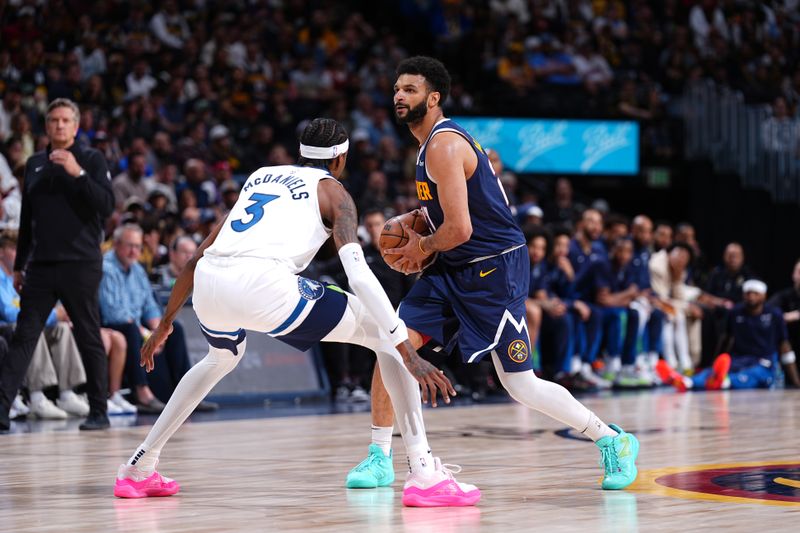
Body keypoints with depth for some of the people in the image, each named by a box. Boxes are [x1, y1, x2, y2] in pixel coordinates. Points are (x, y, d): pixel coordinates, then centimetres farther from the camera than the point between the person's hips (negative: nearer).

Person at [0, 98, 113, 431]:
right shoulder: (34, 164, 16)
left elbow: (107, 206, -10)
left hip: (81, 264, -4)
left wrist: (78, 173, -21)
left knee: (89, 339, 1)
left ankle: (98, 413, 8)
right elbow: (27, 219, 19)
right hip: (40, 266, 4)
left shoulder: (92, 159, 2)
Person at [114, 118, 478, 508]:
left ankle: (138, 471, 40)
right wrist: (409, 355, -4)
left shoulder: (259, 177, 33)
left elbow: (197, 259, 34)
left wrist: (166, 323, 46)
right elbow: (358, 273, 0)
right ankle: (425, 474, -5)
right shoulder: (331, 190, 16)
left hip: (209, 285, 6)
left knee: (221, 359, 40)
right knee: (385, 336, 8)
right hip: (264, 282, -6)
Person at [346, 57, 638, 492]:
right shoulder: (432, 141, 12)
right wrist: (417, 223, 12)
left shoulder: (443, 145, -19)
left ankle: (613, 441, 11)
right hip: (453, 268, 9)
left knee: (521, 384, -6)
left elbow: (460, 229, -26)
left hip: (494, 268, -9)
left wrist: (422, 248, -7)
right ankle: (379, 458, 2)